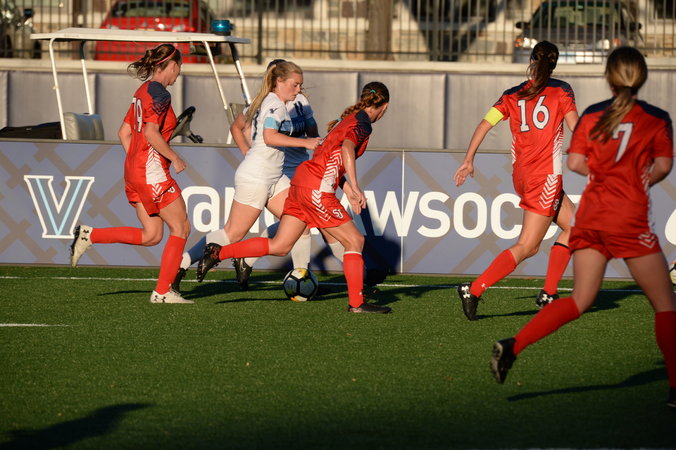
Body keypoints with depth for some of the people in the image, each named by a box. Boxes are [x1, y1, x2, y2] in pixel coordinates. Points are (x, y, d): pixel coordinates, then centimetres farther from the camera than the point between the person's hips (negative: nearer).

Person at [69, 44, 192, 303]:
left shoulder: (143, 91, 15)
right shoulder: (159, 93, -13)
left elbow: (124, 132, 19)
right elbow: (151, 133, -22)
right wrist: (174, 158, -13)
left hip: (134, 168, 9)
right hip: (152, 170, -9)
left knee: (151, 235, 11)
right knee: (181, 228, -1)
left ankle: (89, 235, 5)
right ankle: (162, 292, -1)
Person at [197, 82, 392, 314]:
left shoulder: (347, 119, 21)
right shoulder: (362, 124, -7)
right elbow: (347, 148, -27)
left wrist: (348, 190, 21)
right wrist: (355, 187, -33)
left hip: (301, 181, 9)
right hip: (317, 189, -9)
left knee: (279, 246, 8)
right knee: (354, 241, 0)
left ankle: (218, 253, 7)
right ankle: (356, 303, -1)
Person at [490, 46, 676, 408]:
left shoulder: (592, 116, 6)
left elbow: (575, 162, 0)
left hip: (591, 215, 4)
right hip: (629, 219, -4)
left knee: (579, 300, 7)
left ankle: (513, 346, -10)